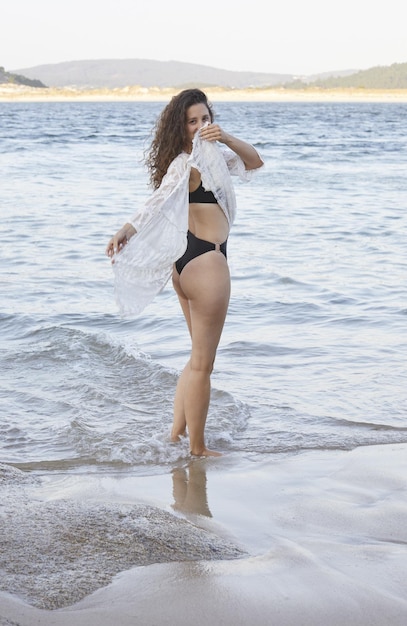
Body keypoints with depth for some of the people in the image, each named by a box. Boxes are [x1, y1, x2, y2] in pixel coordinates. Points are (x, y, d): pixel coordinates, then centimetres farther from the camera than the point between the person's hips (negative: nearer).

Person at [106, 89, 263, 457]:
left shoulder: (210, 155, 14)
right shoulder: (186, 164, -16)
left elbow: (254, 163, 12)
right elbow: (159, 202, -29)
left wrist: (227, 139, -6)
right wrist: (126, 232, -42)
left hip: (188, 261, 10)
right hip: (205, 262, -10)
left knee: (201, 357, 21)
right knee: (202, 363, -1)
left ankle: (176, 434, 27)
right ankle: (197, 450, 8)